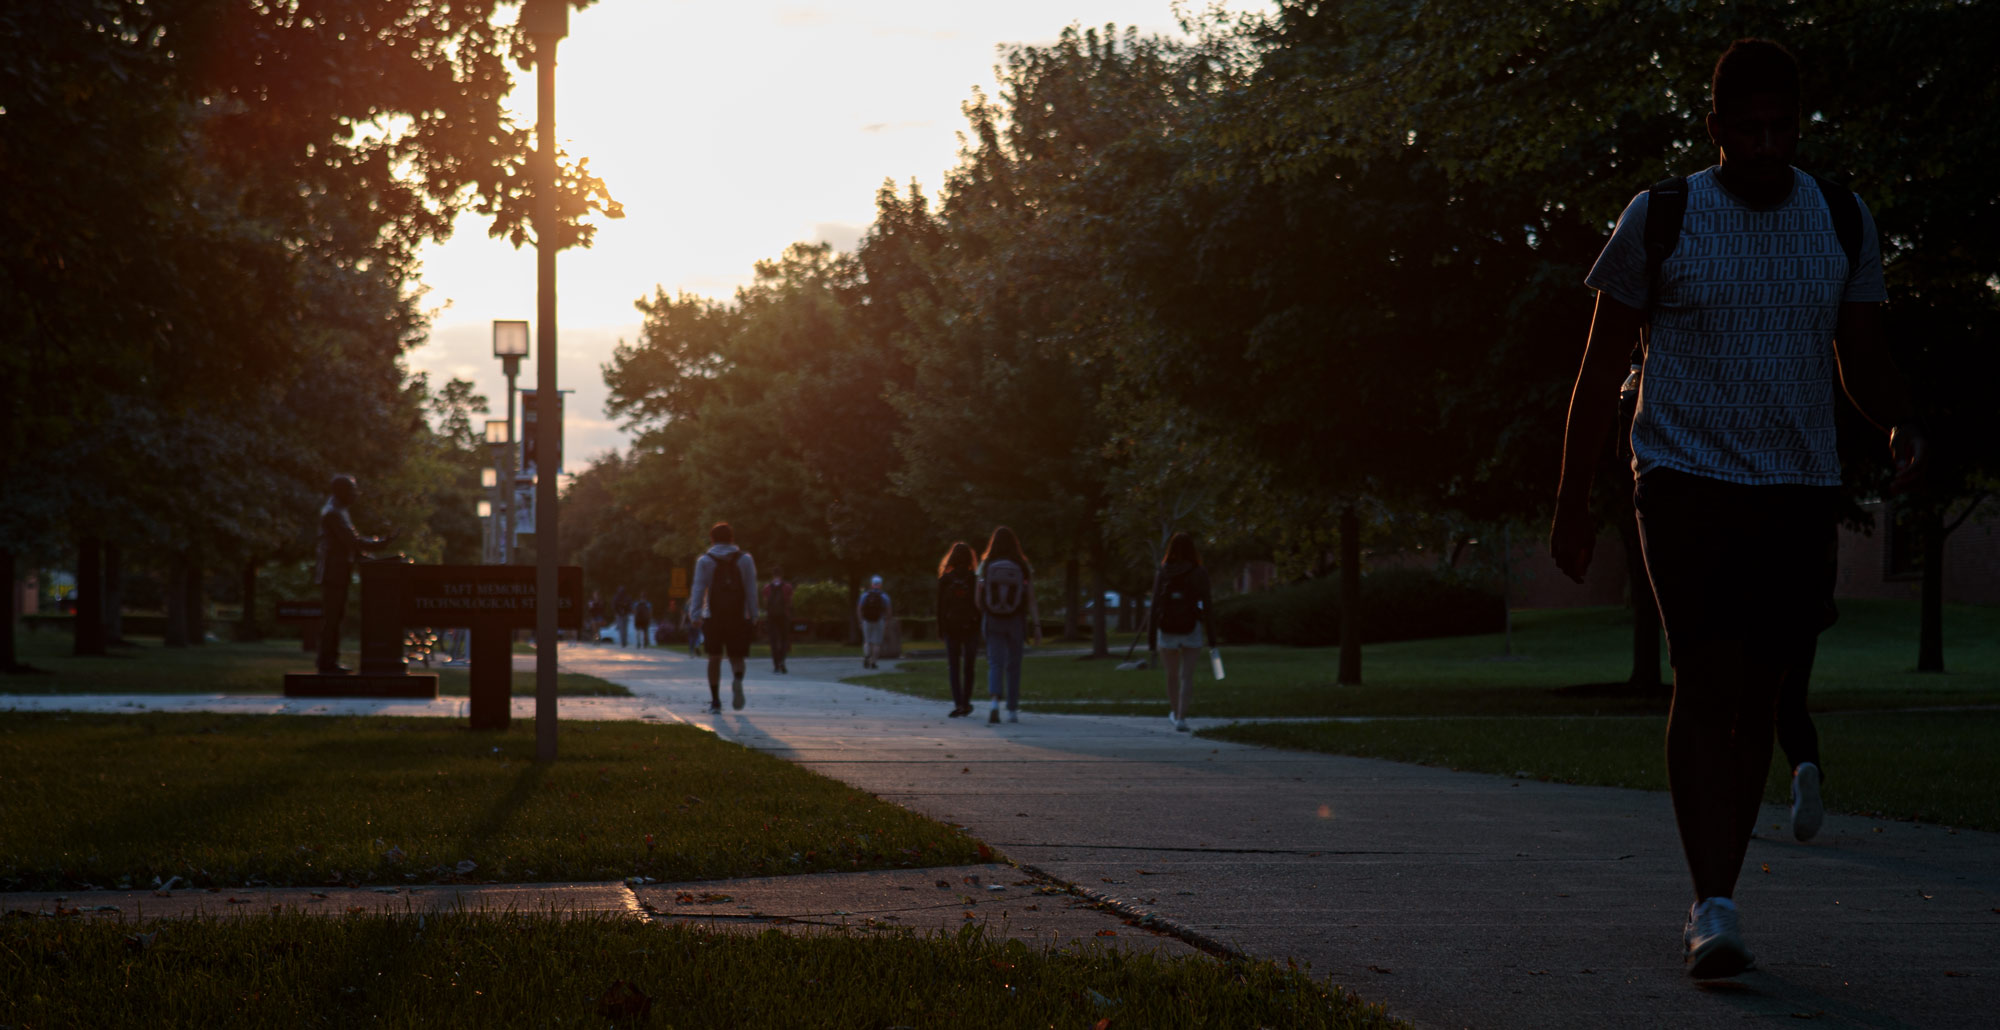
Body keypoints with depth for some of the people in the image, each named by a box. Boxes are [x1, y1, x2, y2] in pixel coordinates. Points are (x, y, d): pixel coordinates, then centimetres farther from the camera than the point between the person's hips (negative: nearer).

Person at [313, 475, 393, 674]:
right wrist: (381, 542, -17)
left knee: (334, 617, 11)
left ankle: (330, 663, 14)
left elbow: (351, 540, 21)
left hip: (337, 573, 10)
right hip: (333, 573, -10)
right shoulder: (333, 513, -15)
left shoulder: (338, 511, 18)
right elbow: (352, 541, -21)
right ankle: (327, 664, -7)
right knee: (331, 618, -8)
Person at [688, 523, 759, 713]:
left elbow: (699, 590, -3)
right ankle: (737, 680, -26)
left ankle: (715, 701, 2)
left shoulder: (704, 561, 5)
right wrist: (753, 617, 4)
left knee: (714, 657, 6)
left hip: (713, 617, 0)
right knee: (736, 656, 7)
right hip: (739, 617, 1)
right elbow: (751, 591, 3)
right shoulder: (745, 559, 7)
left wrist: (696, 615, -7)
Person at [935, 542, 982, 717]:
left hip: (951, 628, 0)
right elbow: (979, 605, -3)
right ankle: (965, 703, 14)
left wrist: (940, 629, 8)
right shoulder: (975, 579, -4)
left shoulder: (944, 579, -2)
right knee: (968, 667, 11)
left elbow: (940, 606, 0)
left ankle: (958, 703, -11)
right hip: (971, 627, 0)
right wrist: (981, 627, 5)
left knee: (953, 667, 3)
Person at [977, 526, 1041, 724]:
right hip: (1016, 621, 1)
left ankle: (995, 701, -27)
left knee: (995, 663, -2)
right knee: (1013, 666, 13)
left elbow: (978, 599, -1)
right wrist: (1036, 626, -5)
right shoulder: (1024, 567, -4)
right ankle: (1013, 710, 19)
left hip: (993, 621, -1)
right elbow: (1031, 600, -7)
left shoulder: (985, 566, -4)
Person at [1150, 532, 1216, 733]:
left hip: (1167, 628, 2)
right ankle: (1181, 717, -17)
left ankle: (1174, 713, 35)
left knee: (1172, 675, 18)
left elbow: (1155, 606, -3)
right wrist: (1211, 637, -1)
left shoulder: (1162, 574, 0)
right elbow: (1206, 605, -7)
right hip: (1191, 628, -2)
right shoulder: (1199, 573, -4)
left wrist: (1151, 638, 0)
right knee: (1187, 676, -3)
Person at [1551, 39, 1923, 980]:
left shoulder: (1841, 222, 7)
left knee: (1757, 697, 6)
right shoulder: (1659, 220, -2)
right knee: (1705, 682, -15)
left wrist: (1898, 425, -9)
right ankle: (1712, 908, -15)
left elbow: (1862, 356, 14)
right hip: (1686, 479, -3)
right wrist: (1570, 504, 1)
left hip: (1798, 489, 4)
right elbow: (1601, 367, 3)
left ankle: (1714, 898, 20)